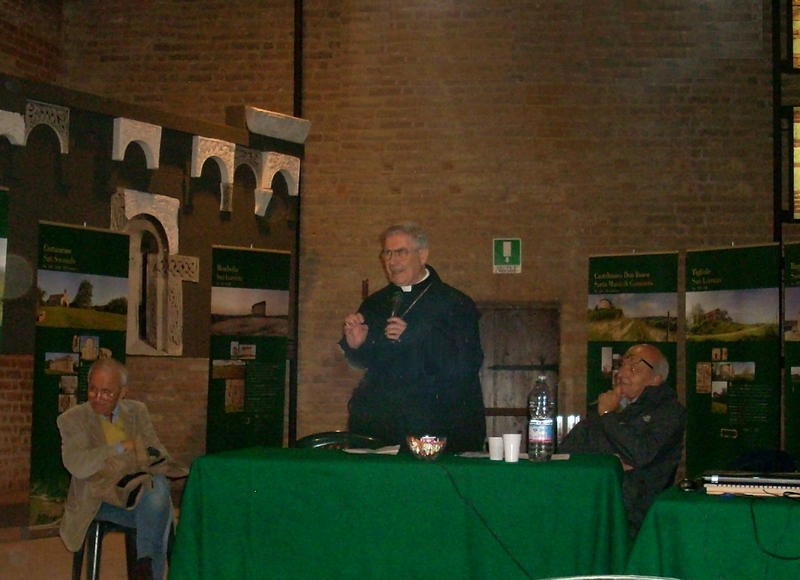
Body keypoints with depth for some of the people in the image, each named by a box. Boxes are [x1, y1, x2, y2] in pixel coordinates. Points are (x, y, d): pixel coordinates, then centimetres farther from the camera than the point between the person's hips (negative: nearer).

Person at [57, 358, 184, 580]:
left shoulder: (137, 411, 15)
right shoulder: (72, 419, 2)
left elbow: (158, 454, 12)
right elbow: (76, 466, -14)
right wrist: (121, 447, -14)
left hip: (145, 491, 4)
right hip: (101, 501, -4)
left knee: (159, 485, -33)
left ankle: (146, 562, -31)